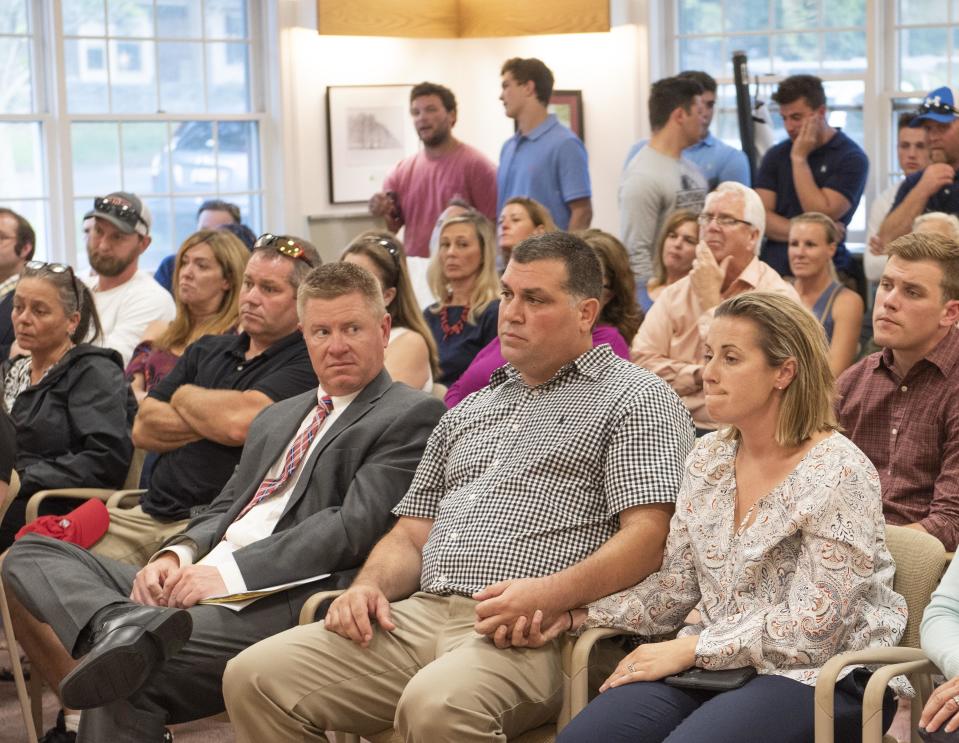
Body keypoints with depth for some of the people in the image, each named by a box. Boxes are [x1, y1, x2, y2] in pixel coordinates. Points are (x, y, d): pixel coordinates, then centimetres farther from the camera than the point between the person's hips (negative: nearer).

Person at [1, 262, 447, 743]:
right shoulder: (277, 418, 27)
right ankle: (122, 624, -35)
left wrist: (229, 572, -18)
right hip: (197, 583, 9)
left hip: (285, 603, -9)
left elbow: (356, 525, -12)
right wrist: (177, 555, 1)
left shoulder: (411, 416, 0)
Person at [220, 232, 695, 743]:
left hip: (532, 632, -7)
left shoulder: (635, 399, 5)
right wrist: (371, 584, 2)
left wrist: (550, 593, -23)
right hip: (421, 615, 7)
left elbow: (649, 534, -7)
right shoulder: (470, 412, 27)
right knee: (254, 677, -12)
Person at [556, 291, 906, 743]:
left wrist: (691, 649, -15)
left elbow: (812, 628, -16)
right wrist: (575, 615, -1)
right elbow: (675, 588, 13)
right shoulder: (707, 459, 10)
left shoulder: (838, 473, -12)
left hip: (820, 676, -6)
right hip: (717, 663, 6)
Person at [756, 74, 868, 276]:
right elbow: (760, 217, 4)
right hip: (774, 267, 3)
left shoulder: (851, 157, -1)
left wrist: (799, 159, -8)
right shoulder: (776, 155, 12)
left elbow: (821, 216, -10)